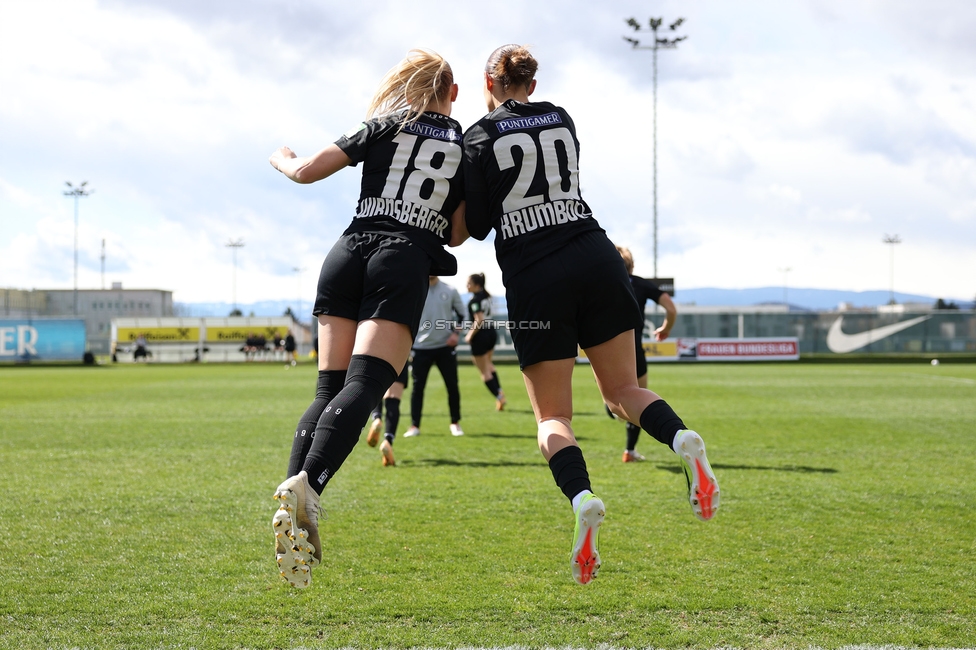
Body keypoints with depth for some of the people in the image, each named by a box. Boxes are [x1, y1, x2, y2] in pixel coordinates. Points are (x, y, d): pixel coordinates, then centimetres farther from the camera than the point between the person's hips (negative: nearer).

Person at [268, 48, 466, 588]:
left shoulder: (385, 125, 15)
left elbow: (306, 172, 12)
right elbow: (456, 234, 17)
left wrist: (282, 158, 35)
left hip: (349, 251, 3)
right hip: (406, 265, -2)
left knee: (329, 389, 6)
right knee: (362, 387, -16)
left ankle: (293, 493, -13)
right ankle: (307, 486, -39)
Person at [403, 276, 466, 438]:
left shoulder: (450, 291, 3)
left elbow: (461, 314, 13)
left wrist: (456, 333, -2)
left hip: (445, 346, 1)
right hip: (421, 347, -1)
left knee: (452, 385, 2)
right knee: (417, 386, -2)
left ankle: (455, 423, 15)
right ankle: (414, 426, 5)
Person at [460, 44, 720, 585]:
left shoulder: (479, 140, 1)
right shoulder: (562, 120, 14)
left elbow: (476, 226, 3)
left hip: (533, 280, -3)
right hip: (596, 259, 3)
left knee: (551, 415, 4)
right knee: (622, 388, 14)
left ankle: (582, 498, -26)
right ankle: (680, 439, -19)